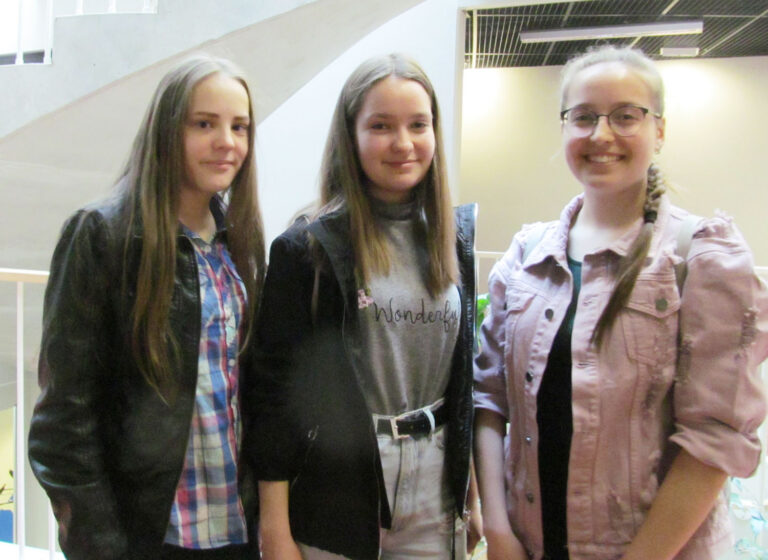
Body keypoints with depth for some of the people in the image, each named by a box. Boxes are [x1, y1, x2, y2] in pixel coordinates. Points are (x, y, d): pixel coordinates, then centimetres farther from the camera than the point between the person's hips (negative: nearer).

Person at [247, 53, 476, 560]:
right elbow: (276, 393, -8)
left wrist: (475, 491, 11)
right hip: (333, 502, -3)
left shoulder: (458, 239, 4)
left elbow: (468, 371, 10)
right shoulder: (305, 249, -10)